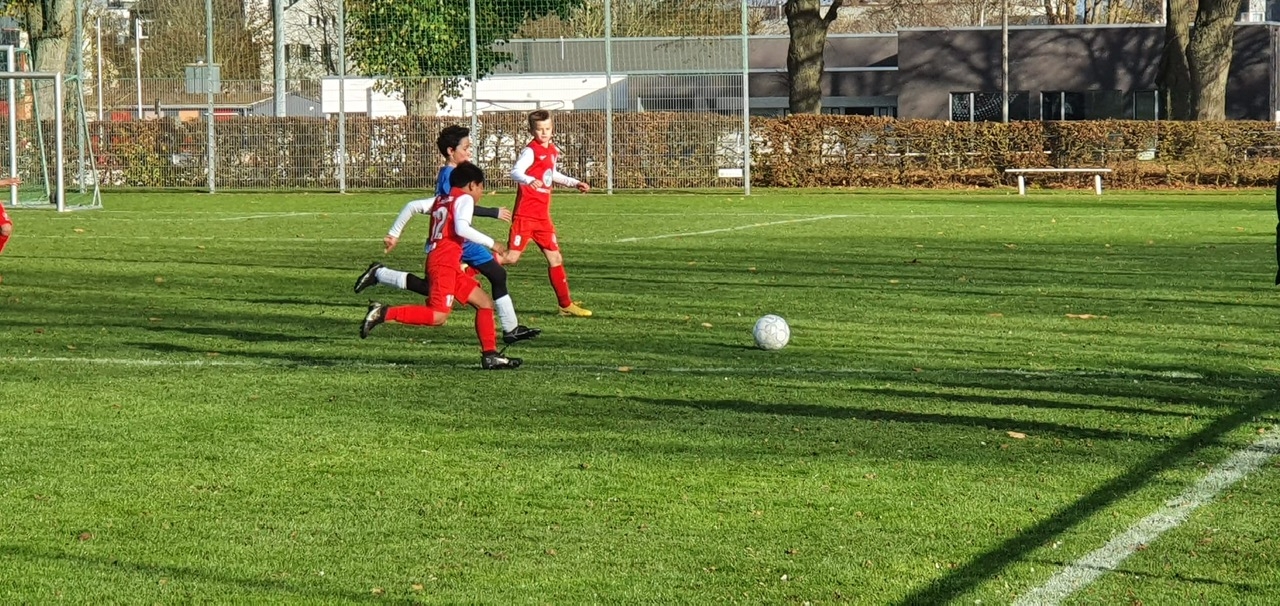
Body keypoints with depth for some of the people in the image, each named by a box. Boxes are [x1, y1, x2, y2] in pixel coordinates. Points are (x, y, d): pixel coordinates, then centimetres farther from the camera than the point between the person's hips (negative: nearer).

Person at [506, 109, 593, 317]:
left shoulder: (552, 151, 12)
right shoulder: (531, 151, -12)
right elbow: (515, 172, -29)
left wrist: (574, 183, 29)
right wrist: (529, 180, -48)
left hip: (543, 217, 7)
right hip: (525, 215, -7)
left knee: (555, 258, 9)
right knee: (511, 257, -12)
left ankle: (566, 304, 16)